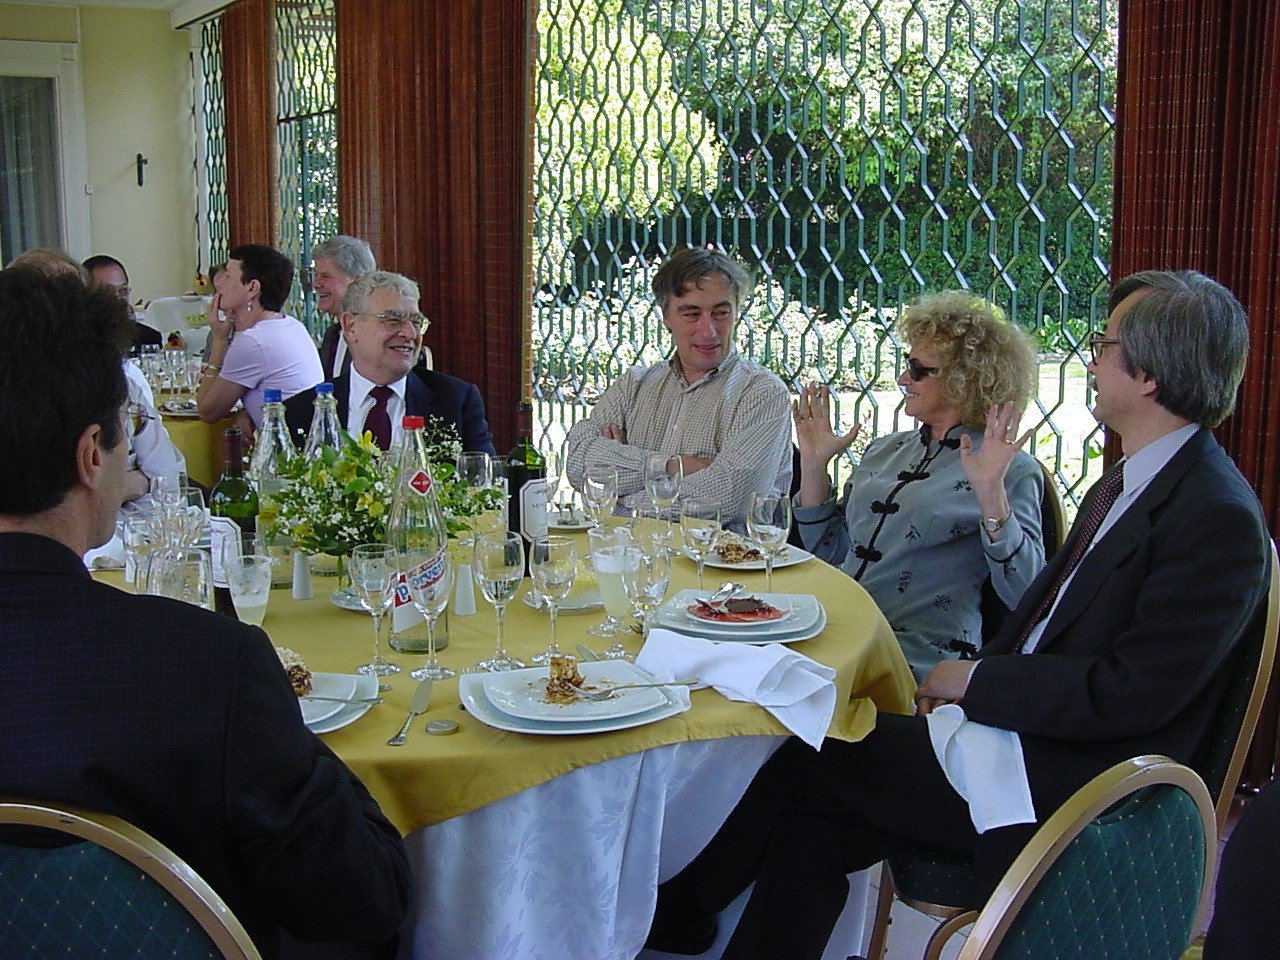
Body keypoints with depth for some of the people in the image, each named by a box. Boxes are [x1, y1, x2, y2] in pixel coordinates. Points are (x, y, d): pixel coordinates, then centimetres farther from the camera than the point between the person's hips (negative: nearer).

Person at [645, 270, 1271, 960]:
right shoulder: (1124, 483, 13)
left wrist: (976, 680, -11)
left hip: (1067, 786, -8)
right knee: (812, 829, -7)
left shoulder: (1219, 518, -18)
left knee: (804, 759, -6)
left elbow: (1130, 695, -22)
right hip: (1017, 730, 8)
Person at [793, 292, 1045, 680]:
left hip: (919, 661, -6)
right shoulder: (886, 451, 17)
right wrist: (814, 462, 12)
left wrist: (991, 492, -22)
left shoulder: (1010, 470, -1)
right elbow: (829, 553, 20)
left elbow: (1026, 596, -12)